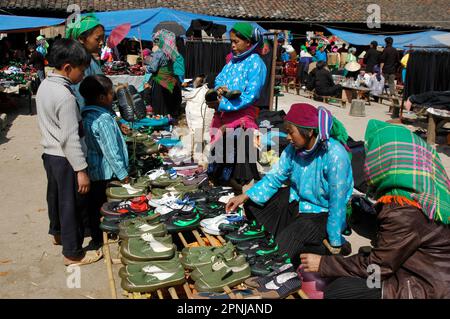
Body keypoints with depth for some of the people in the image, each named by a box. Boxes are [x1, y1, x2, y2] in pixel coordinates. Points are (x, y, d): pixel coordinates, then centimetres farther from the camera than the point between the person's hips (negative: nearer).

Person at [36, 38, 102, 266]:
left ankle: (57, 233, 48)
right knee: (70, 204, 3)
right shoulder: (65, 97, -25)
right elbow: (71, 139, -25)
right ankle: (72, 253, 17)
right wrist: (81, 170, -21)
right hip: (65, 159, -9)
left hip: (49, 153, 9)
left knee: (55, 196, 26)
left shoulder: (44, 86, 3)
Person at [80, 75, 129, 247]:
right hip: (107, 173, -9)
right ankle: (101, 238, 19)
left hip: (94, 169, 9)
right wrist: (123, 174, -17)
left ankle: (96, 235, 32)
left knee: (94, 204, 18)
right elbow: (111, 151, -22)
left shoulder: (88, 114, 4)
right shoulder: (103, 120, -24)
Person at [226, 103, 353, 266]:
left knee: (284, 246, -23)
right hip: (296, 200, 7)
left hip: (321, 213, -7)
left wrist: (335, 243, -21)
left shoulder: (335, 155, -30)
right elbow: (275, 176, -2)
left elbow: (338, 203, -26)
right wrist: (244, 197, -12)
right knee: (252, 204, 7)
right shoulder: (294, 148, -11)